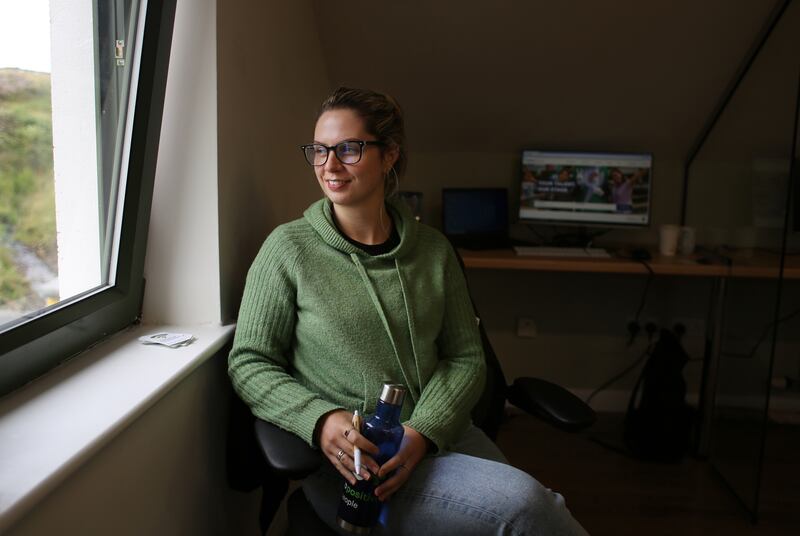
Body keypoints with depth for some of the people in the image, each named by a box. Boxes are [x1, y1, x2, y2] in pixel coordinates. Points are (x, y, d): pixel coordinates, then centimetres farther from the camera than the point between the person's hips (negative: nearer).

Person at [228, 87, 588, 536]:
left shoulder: (433, 249, 6)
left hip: (440, 435, 4)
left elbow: (465, 358, 8)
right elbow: (249, 363, 0)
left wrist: (423, 432, -10)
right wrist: (320, 420, -18)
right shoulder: (289, 247, -2)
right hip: (349, 460, -3)